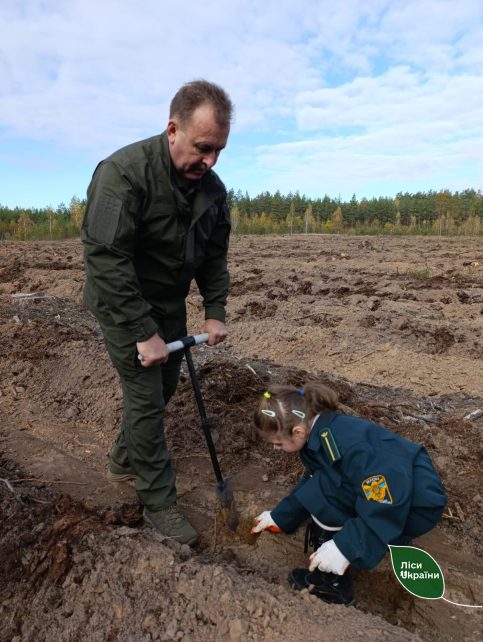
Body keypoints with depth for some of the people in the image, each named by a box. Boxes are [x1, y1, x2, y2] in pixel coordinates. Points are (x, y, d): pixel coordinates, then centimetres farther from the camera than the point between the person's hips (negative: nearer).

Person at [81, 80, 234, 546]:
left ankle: (123, 460, 40)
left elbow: (215, 256, 5)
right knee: (146, 397, -4)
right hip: (123, 305, -7)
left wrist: (215, 312, -3)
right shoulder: (123, 173, -25)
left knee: (165, 387, 15)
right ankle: (158, 501, 14)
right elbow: (106, 262, -29)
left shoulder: (211, 188, -3)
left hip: (169, 302, 7)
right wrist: (144, 333, -27)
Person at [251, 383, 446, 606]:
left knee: (323, 495, -19)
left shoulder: (343, 443, -30)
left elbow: (387, 500, -30)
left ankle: (333, 583, -1)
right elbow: (310, 484, 13)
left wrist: (346, 546, -29)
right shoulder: (320, 431, -2)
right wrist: (279, 517, 15)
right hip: (390, 488, 9)